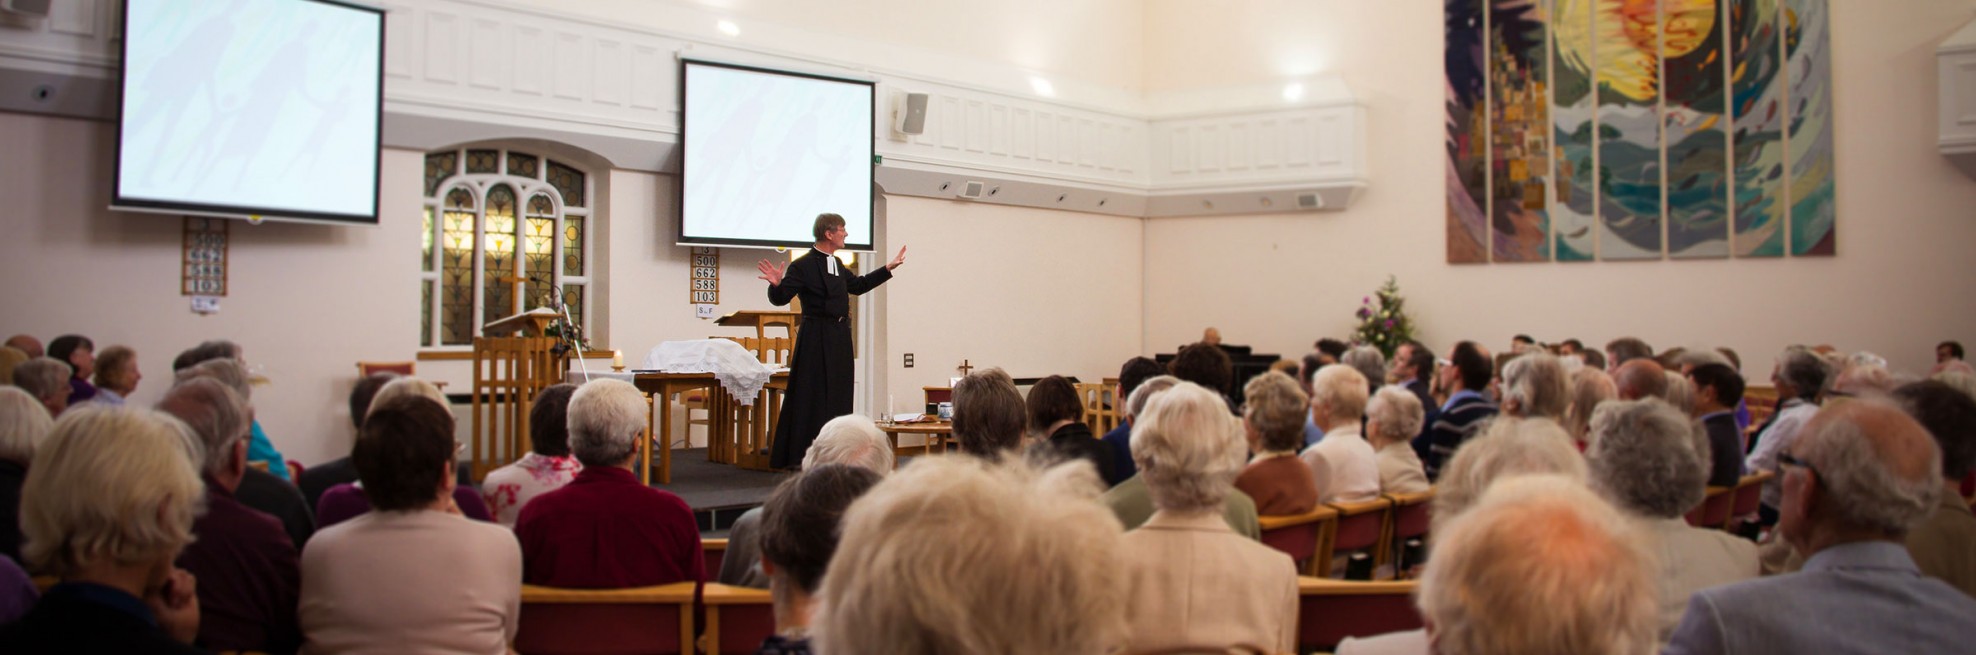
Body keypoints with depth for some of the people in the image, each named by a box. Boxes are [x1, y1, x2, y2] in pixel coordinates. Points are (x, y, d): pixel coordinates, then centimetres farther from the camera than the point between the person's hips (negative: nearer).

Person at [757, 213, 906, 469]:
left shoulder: (836, 265, 14)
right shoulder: (803, 266, -13)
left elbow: (858, 285, 27)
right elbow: (780, 298, -15)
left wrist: (889, 268, 29)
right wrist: (776, 284, -37)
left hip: (840, 338, 9)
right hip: (816, 339, -9)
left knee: (839, 395, 12)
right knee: (813, 398, -6)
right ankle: (805, 455, -1)